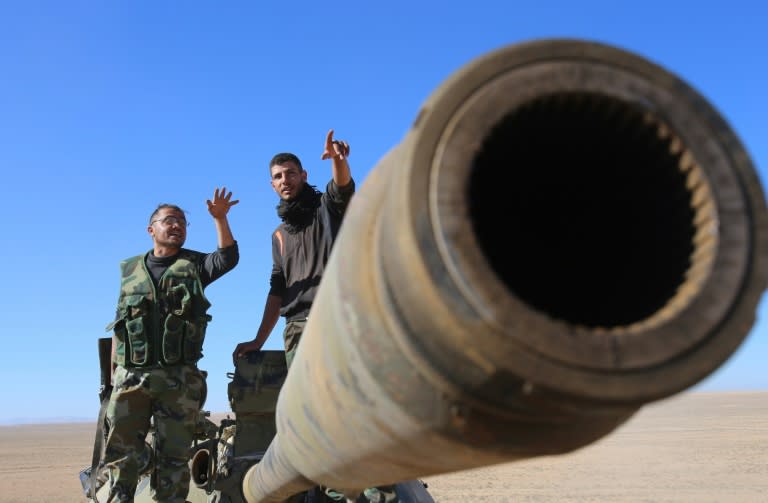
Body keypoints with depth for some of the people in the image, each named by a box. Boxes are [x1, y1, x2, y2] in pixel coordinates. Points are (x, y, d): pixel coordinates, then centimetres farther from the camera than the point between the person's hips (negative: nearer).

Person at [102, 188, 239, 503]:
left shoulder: (194, 265, 10)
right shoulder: (130, 270, 15)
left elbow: (229, 258, -10)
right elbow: (120, 323, 17)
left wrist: (220, 218, -20)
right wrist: (114, 370, 11)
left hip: (180, 379, -1)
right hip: (130, 376, 1)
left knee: (173, 457, 3)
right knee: (121, 455, 0)